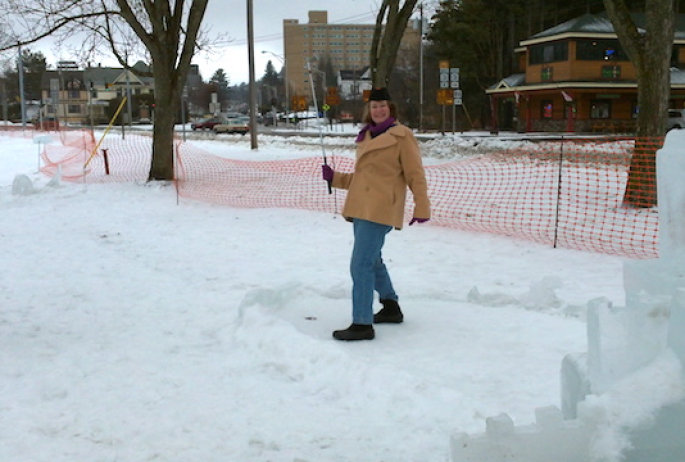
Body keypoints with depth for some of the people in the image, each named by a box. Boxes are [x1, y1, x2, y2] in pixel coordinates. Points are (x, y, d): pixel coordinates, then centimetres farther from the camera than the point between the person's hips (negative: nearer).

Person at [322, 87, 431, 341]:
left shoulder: (401, 135, -2)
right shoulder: (367, 137, 20)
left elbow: (414, 174, -6)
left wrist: (422, 206, -12)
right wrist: (334, 177, 9)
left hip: (379, 210, -9)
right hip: (361, 208, 9)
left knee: (361, 265, -14)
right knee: (372, 260, 20)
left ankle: (362, 324, -10)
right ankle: (391, 308, 37)